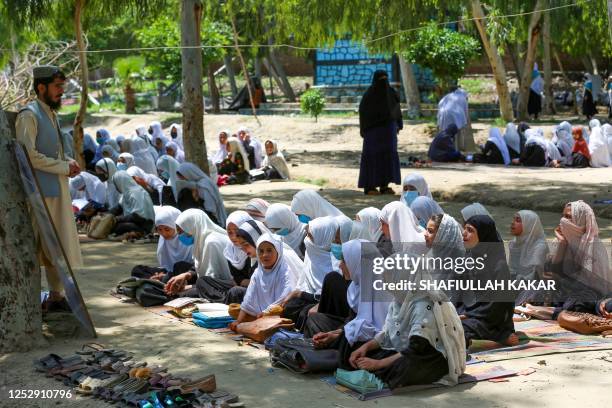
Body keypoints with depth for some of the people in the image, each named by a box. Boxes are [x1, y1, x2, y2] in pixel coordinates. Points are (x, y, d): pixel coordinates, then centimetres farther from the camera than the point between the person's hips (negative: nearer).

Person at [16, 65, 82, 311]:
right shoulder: (29, 115, -11)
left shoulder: (50, 114, 18)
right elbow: (28, 155, -19)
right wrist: (63, 167, -15)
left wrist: (68, 162, 7)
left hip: (57, 190, 9)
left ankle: (56, 295, 19)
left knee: (58, 245, 12)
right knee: (34, 249, -4)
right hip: (40, 191, -9)